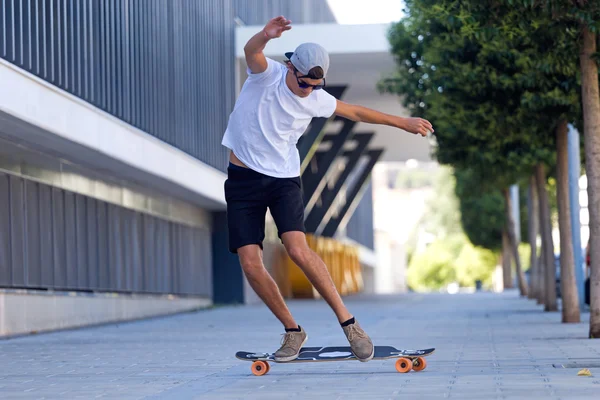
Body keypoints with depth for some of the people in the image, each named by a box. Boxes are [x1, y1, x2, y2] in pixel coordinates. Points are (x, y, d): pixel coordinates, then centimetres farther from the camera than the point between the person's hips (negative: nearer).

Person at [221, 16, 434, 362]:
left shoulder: (316, 99, -1)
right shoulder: (267, 74, -10)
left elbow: (356, 112, 16)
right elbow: (251, 52, -33)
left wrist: (403, 122, 20)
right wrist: (265, 36, -57)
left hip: (285, 178, 0)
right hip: (243, 178, 0)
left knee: (298, 249, -22)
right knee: (250, 263, -8)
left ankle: (349, 324, -15)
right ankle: (293, 331, 10)